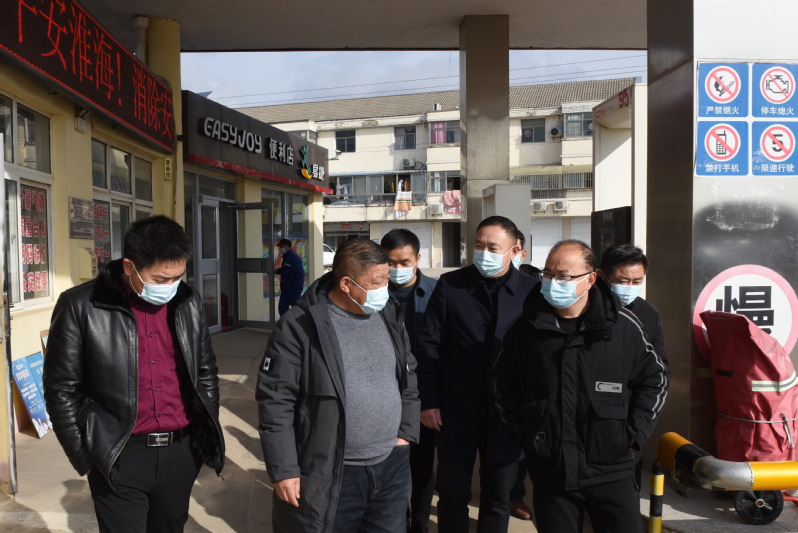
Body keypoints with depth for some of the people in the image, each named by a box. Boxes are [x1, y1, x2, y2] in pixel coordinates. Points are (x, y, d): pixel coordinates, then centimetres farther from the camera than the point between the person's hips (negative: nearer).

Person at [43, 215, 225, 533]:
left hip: (182, 451, 4)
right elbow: (62, 389, -4)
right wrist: (85, 457, -2)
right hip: (119, 458, -3)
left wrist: (208, 434, 10)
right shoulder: (81, 307, -9)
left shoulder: (188, 302, 2)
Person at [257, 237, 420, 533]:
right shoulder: (300, 325, -14)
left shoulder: (390, 315, 3)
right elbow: (275, 400, -12)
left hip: (392, 467, 5)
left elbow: (409, 378, 14)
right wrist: (284, 471, -11)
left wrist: (405, 433, 8)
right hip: (328, 476, -5)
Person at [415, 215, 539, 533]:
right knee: (452, 494, 13)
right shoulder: (449, 285, -2)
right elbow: (430, 346, -1)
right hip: (457, 408, 0)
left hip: (507, 411, 0)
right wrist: (428, 401, -5)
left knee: (498, 498, 16)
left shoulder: (531, 291, -3)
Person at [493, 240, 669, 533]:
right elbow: (503, 384, 11)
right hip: (550, 472, 1)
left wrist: (634, 432, 1)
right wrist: (522, 430, 4)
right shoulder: (525, 329, -3)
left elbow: (655, 378, 7)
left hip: (612, 471, -1)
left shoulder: (623, 326, -6)